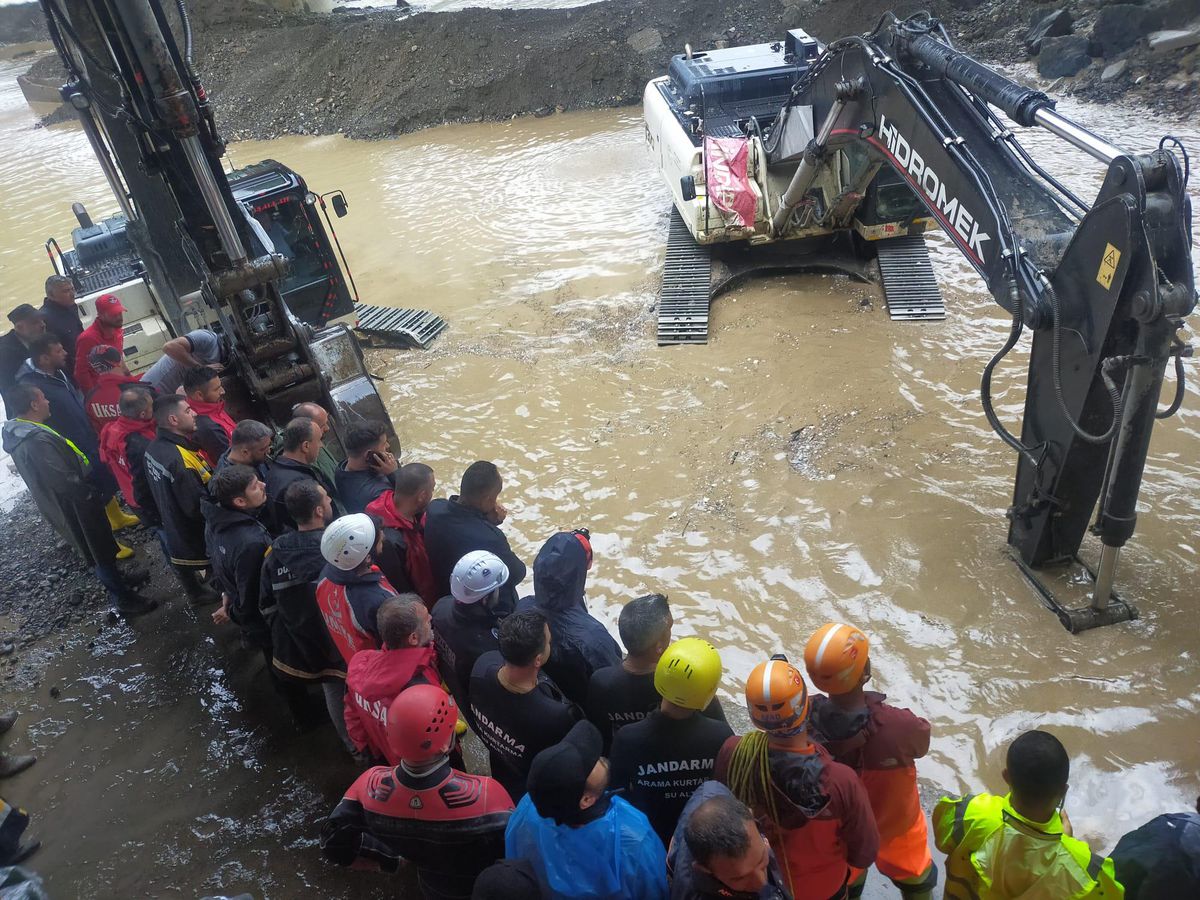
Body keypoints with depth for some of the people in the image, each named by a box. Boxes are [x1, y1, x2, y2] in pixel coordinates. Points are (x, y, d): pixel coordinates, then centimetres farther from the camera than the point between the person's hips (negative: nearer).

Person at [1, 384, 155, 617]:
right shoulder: (37, 441, -33)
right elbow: (66, 481, -31)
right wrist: (92, 495, -15)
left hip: (59, 506, 9)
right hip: (74, 508, -9)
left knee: (98, 551, 27)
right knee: (101, 553, 7)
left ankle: (117, 581, 45)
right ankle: (125, 600, 20)